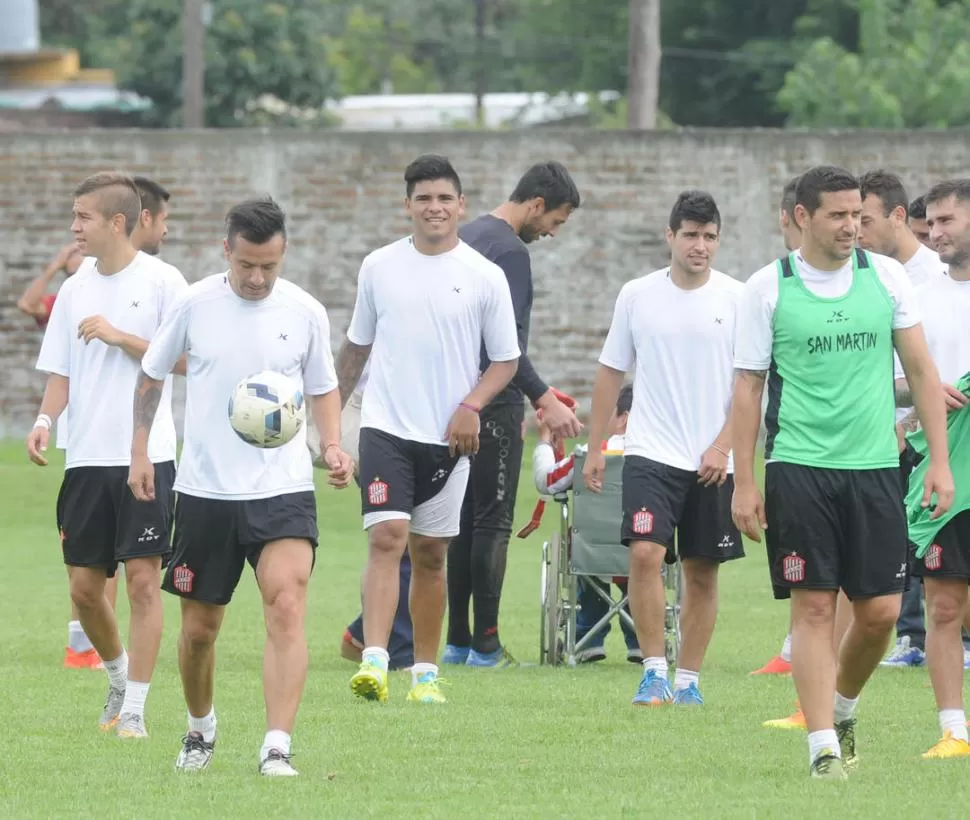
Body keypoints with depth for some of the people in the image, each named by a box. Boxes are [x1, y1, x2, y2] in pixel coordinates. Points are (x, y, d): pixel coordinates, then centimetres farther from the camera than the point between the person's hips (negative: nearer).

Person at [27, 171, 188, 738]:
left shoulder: (162, 282, -4)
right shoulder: (76, 288, 11)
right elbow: (61, 372, 13)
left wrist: (122, 338, -15)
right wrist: (45, 421, -4)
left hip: (147, 456, -5)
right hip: (87, 457, 5)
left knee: (143, 580, -7)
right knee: (85, 586, 6)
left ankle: (135, 709, -3)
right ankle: (120, 679, 29)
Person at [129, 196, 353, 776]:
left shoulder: (305, 312, -2)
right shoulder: (195, 304, -3)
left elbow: (324, 388, 12)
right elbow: (151, 376, 12)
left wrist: (333, 445, -5)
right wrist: (140, 452, 7)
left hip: (283, 489, -1)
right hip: (204, 490, 1)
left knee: (287, 607, -20)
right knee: (199, 628, 10)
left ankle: (277, 749, -23)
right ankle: (201, 730, 36)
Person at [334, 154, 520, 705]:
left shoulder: (485, 277, 0)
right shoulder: (379, 267, 5)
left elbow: (506, 359, 5)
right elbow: (357, 346, 16)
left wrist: (471, 405, -11)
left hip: (448, 435, 0)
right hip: (387, 427, 0)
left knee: (431, 555, 8)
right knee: (387, 539, -16)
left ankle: (426, 671, 17)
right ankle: (374, 661, -24)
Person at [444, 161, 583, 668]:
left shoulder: (467, 238, 16)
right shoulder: (510, 251, -14)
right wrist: (544, 400, -22)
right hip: (494, 406, -9)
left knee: (465, 521, 11)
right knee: (493, 522, -6)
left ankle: (458, 642, 11)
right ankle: (486, 644, -6)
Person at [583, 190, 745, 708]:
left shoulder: (736, 299, 0)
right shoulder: (637, 296, 3)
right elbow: (610, 373, 11)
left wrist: (722, 447, -9)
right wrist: (594, 448, 9)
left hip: (712, 462, 0)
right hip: (650, 452, 0)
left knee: (702, 572, 5)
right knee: (645, 553, -17)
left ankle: (687, 679, 16)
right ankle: (654, 670, -10)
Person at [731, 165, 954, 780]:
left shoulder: (886, 276, 5)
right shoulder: (768, 288, -1)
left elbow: (921, 370, 9)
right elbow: (748, 388, 3)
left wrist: (939, 461, 3)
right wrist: (744, 483, -1)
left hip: (875, 466, 2)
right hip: (799, 468, -2)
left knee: (881, 610, 1)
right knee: (814, 608, -6)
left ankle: (843, 705, 28)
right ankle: (823, 747, -3)